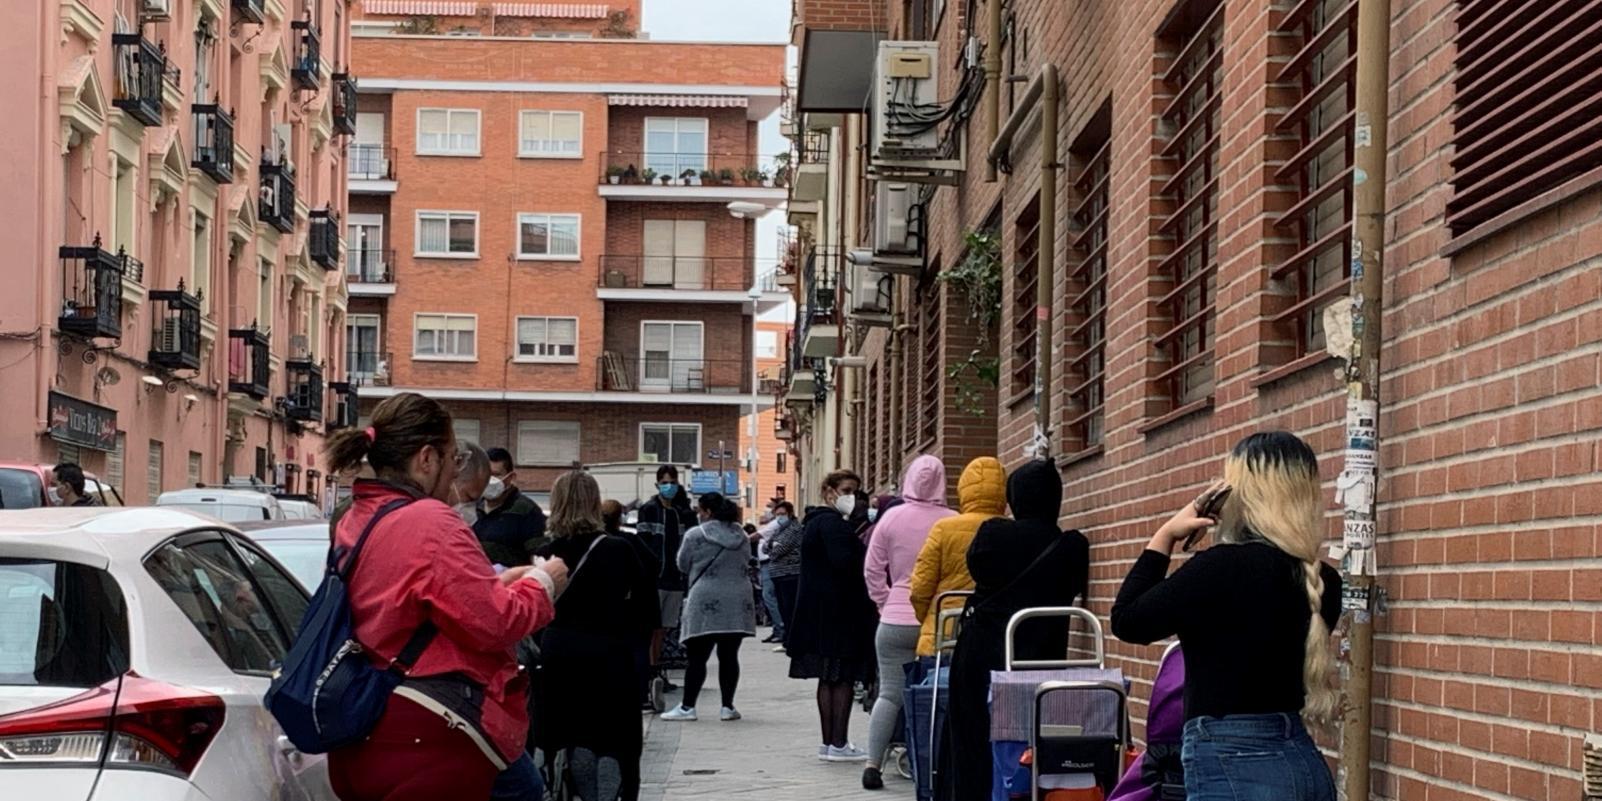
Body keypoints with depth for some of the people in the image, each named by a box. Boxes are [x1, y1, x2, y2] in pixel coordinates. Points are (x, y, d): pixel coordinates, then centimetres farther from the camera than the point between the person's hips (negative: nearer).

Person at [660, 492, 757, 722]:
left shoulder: (695, 535, -7)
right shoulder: (741, 536, 8)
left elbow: (683, 565, 4)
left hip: (706, 602, -4)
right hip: (738, 602, 4)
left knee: (697, 657, 0)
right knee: (729, 656, 7)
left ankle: (687, 707, 1)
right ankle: (728, 707, 8)